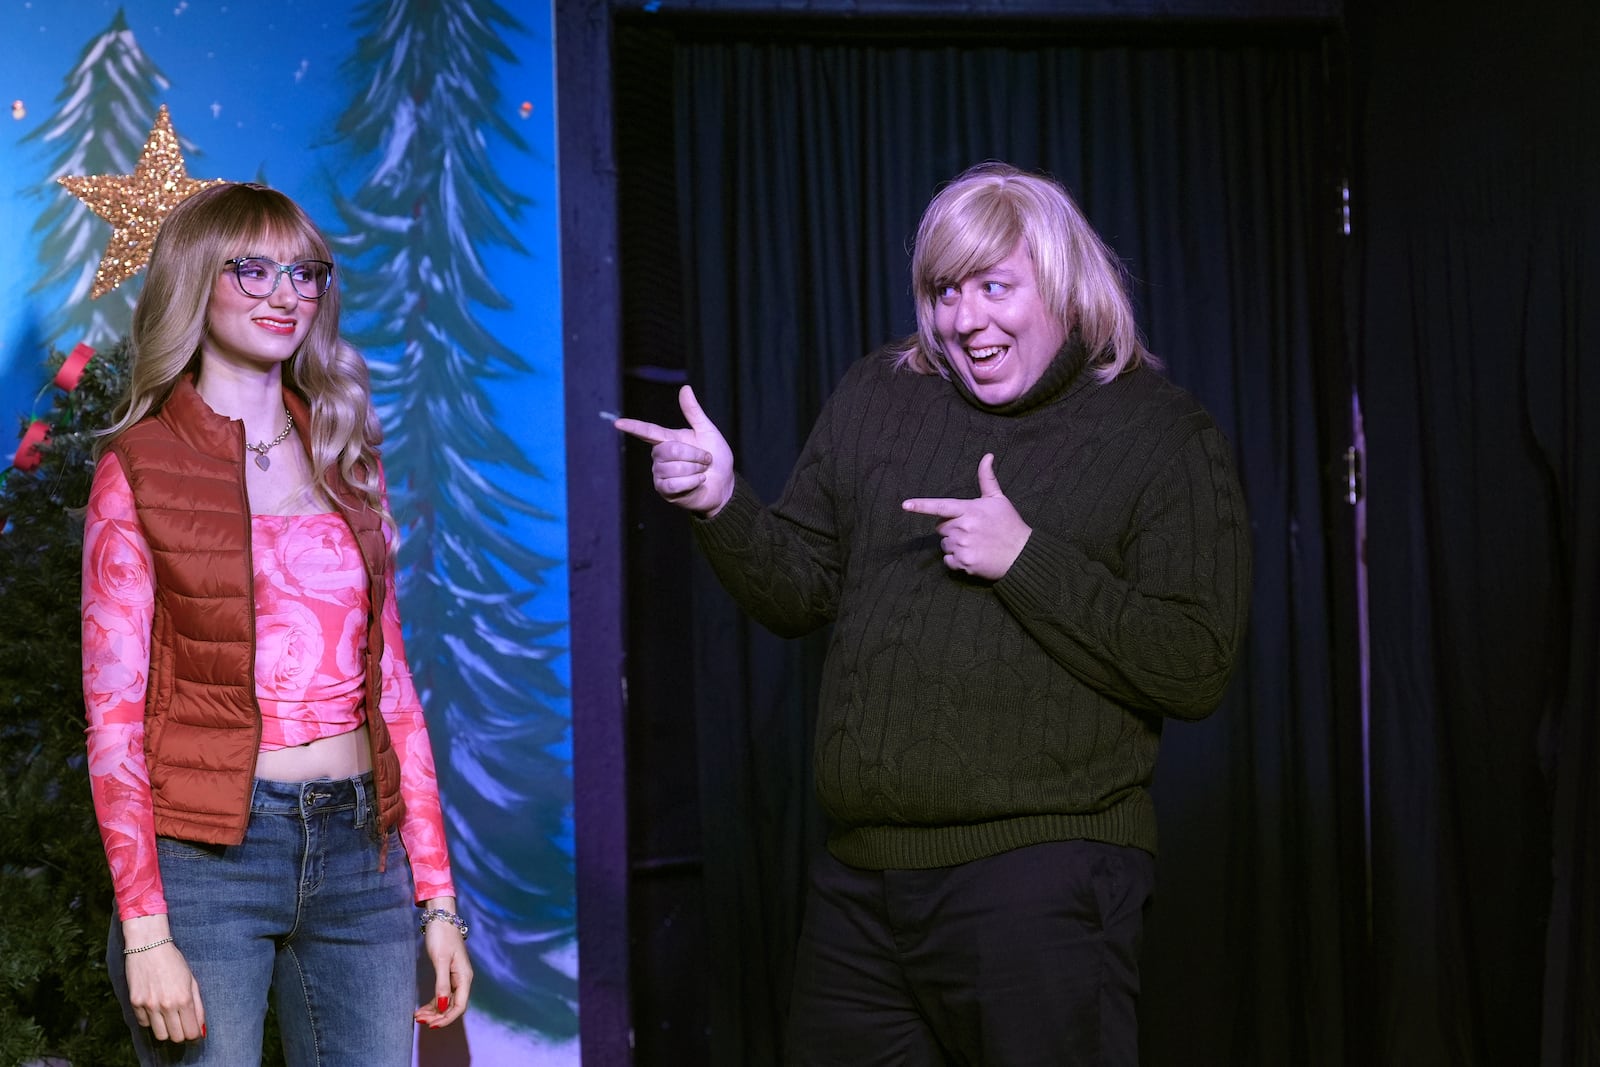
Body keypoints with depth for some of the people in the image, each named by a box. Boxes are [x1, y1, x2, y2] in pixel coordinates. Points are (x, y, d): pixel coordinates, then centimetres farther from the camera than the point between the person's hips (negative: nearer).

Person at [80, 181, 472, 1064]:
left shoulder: (347, 461, 13)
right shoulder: (140, 468, 0)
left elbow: (392, 688, 13)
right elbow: (113, 718, -5)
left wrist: (438, 900, 8)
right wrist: (145, 932, -13)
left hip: (361, 855, 4)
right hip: (206, 853, -4)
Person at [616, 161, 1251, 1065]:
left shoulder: (1161, 436, -3)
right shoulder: (878, 397, 12)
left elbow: (1198, 669, -11)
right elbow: (800, 595, 14)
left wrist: (1025, 559, -16)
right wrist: (723, 506, -4)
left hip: (1038, 878, -5)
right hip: (859, 875, 5)